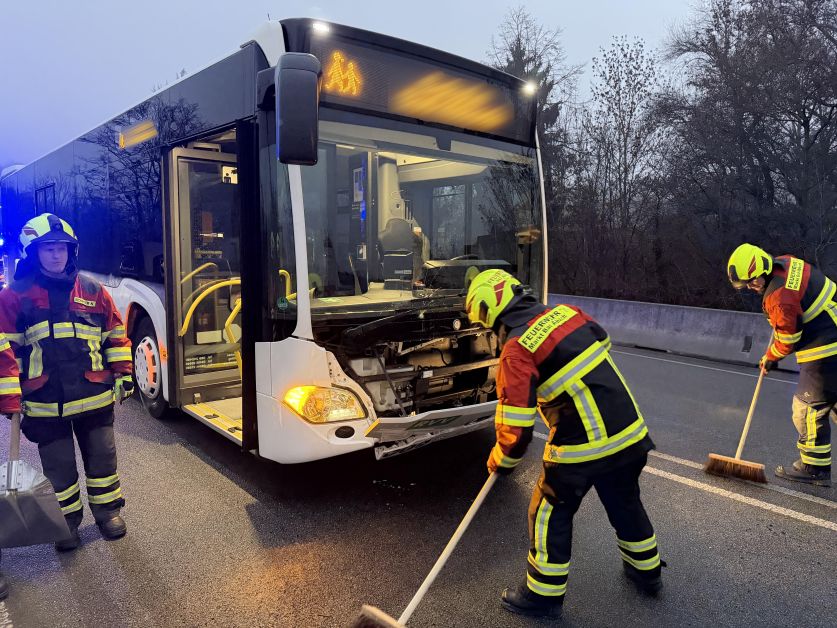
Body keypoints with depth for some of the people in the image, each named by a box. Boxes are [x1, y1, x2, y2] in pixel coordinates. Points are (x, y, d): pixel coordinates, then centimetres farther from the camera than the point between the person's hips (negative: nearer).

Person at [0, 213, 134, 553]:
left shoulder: (92, 290, 3)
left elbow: (116, 336, 9)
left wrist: (123, 375, 6)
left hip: (95, 397, 1)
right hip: (45, 403, -1)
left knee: (102, 457, 13)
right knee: (59, 467, 12)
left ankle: (107, 509, 32)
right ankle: (67, 518, 31)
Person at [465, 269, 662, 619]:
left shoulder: (516, 350, -17)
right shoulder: (567, 312, 2)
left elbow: (516, 425, -16)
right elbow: (601, 344, 20)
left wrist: (502, 461, 4)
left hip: (581, 446, -7)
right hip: (630, 432, 7)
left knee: (550, 514, 14)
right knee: (626, 504, 28)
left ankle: (544, 594, 28)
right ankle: (646, 571, 50)